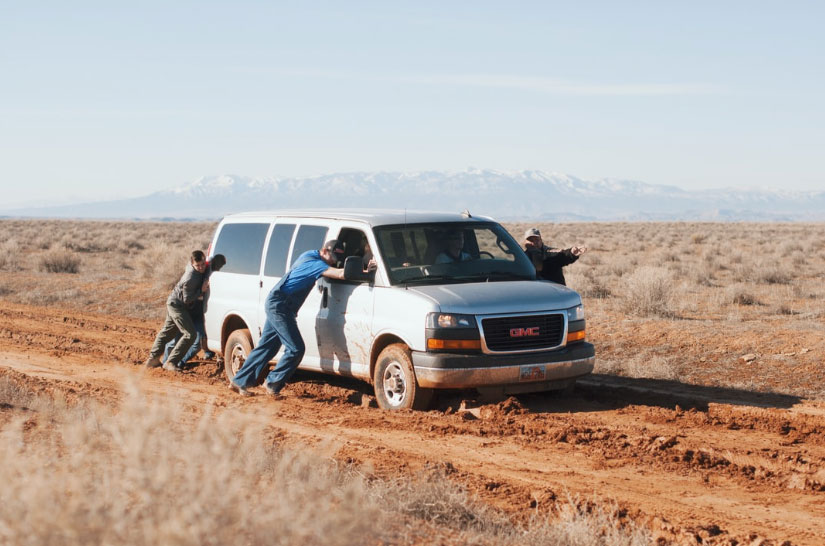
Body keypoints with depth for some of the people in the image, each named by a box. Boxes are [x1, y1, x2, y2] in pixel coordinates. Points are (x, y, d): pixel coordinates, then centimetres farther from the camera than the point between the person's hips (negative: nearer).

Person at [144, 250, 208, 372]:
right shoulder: (191, 279, -32)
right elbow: (187, 299, -24)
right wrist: (201, 290, -22)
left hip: (173, 303, 10)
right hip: (177, 304, -10)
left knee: (167, 331, 20)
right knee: (190, 334, -14)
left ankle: (152, 359, 31)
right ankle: (170, 362, -12)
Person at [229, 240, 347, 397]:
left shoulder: (309, 256, 13)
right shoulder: (313, 262, -17)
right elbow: (340, 274, -30)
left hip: (276, 304, 10)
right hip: (280, 306, -10)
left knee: (266, 347, 13)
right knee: (296, 349, -9)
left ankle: (239, 382, 18)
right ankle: (273, 383, 0)